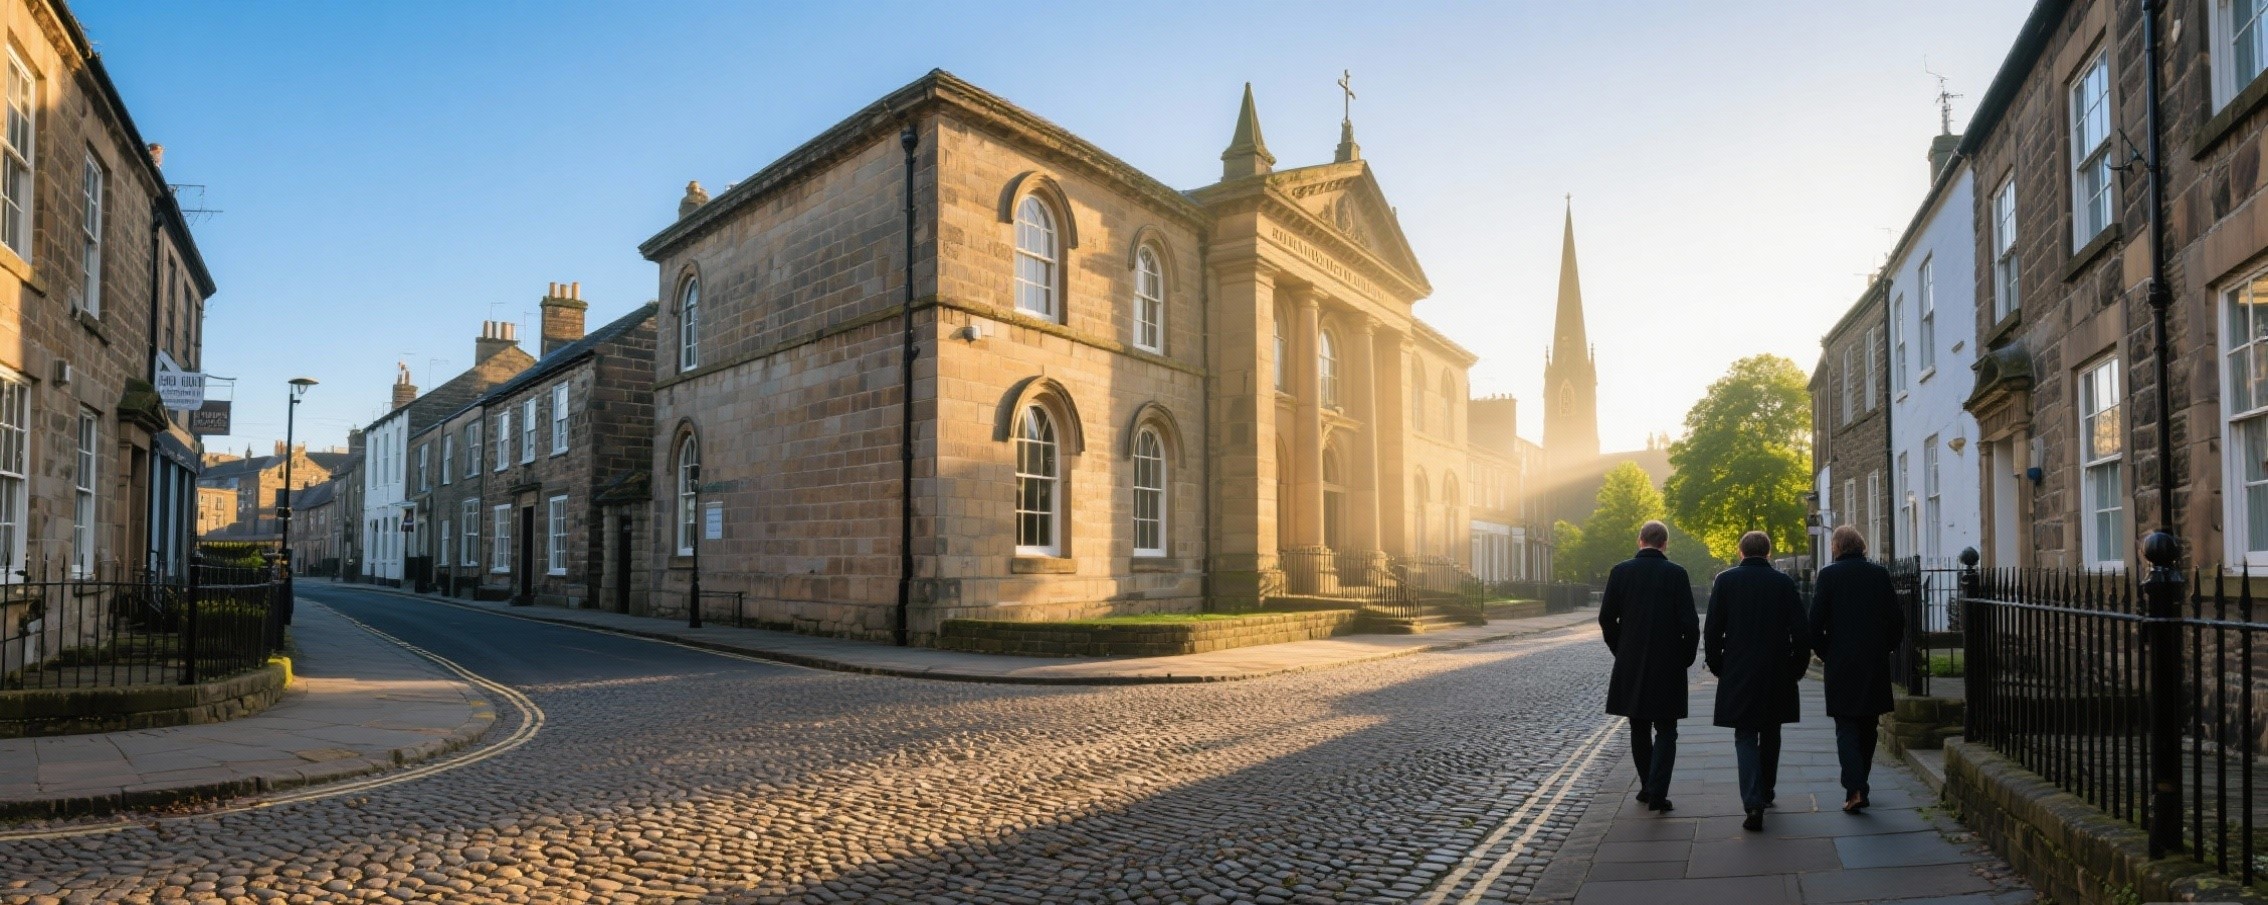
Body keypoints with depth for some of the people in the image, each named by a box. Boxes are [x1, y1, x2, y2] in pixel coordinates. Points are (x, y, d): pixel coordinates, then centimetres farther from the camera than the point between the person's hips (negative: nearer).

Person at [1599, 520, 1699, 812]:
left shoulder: (1620, 571, -3)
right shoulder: (1676, 574, -8)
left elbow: (1606, 618, -2)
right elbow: (1690, 623, -10)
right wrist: (1686, 657, 5)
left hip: (1630, 667, 2)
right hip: (1667, 666, -2)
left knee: (1639, 730, 16)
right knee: (1665, 731, 6)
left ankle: (1647, 786, 25)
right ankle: (1657, 792, -4)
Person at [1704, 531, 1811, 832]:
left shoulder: (1725, 580, -4)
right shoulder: (1784, 583, -2)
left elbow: (1712, 630, -4)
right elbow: (1801, 631, -2)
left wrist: (1716, 665, 8)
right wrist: (1796, 667, 10)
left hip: (1737, 672, -2)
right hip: (1777, 673, 2)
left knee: (1745, 736, 2)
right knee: (1770, 734, 19)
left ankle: (1753, 802, -12)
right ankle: (1765, 792, 33)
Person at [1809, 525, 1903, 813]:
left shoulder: (1828, 575, -7)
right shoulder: (1880, 574, 2)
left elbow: (1815, 621, -10)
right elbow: (1897, 620, 2)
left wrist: (1823, 652, 4)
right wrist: (1885, 648, 15)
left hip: (1841, 664, -3)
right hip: (1875, 664, 3)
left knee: (1846, 727, 1)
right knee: (1868, 728, 15)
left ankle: (1854, 789, -12)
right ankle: (1860, 785, 22)